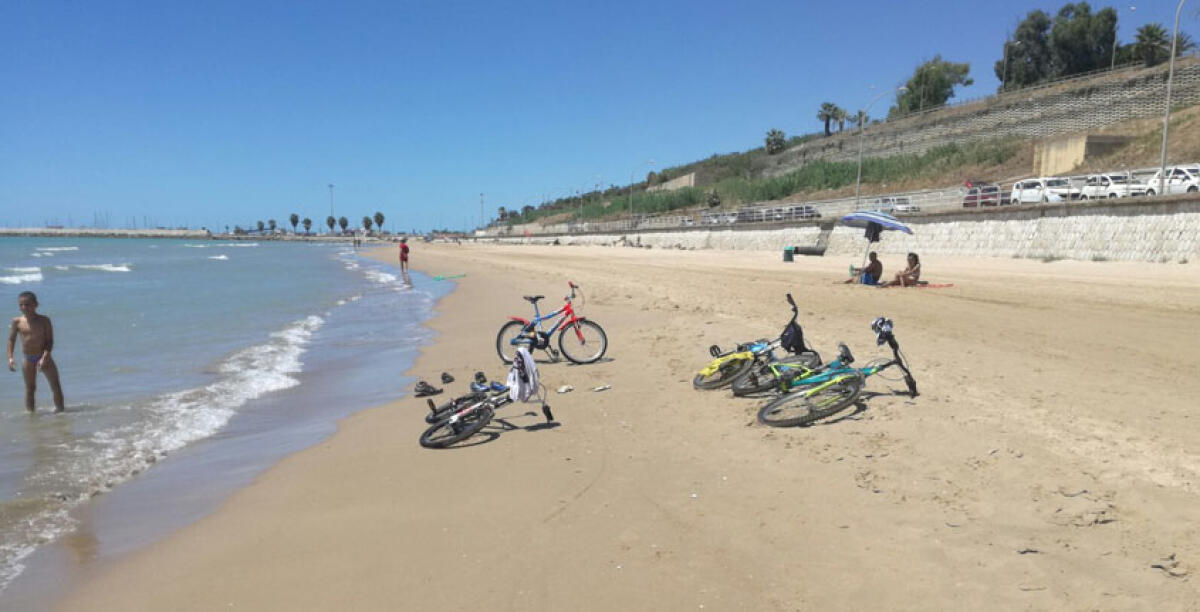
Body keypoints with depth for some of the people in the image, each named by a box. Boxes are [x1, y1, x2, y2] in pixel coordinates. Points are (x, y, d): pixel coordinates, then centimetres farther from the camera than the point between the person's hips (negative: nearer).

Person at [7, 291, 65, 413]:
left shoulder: (44, 320, -8)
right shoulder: (17, 321, -2)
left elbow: (50, 340, -8)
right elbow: (11, 339, 9)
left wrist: (44, 357, -19)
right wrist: (10, 358, 1)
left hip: (43, 357, -1)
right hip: (28, 359, 1)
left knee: (56, 386, 1)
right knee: (30, 388, 6)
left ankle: (60, 409, 14)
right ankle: (30, 412, 14)